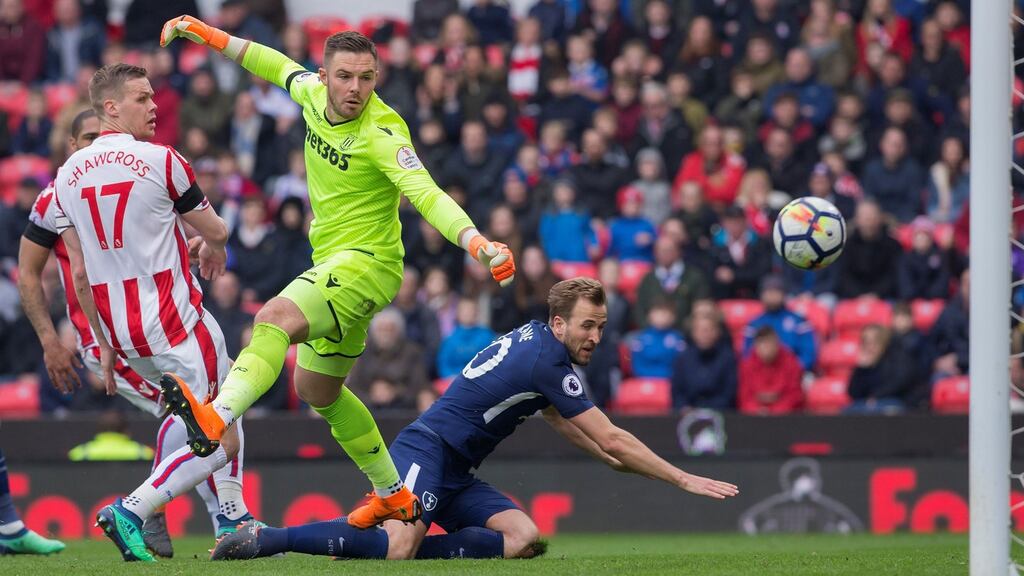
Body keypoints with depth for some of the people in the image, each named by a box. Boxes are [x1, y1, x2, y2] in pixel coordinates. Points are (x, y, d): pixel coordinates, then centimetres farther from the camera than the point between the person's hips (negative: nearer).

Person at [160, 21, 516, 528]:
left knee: (275, 318, -33)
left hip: (367, 262, -10)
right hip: (333, 263, 10)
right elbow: (281, 67, 20)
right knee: (317, 391, 21)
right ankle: (393, 495, 34)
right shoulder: (315, 94, -1)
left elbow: (426, 195, -34)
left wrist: (476, 243, -49)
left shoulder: (381, 135, -22)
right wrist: (208, 35, 24)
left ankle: (216, 419, -54)